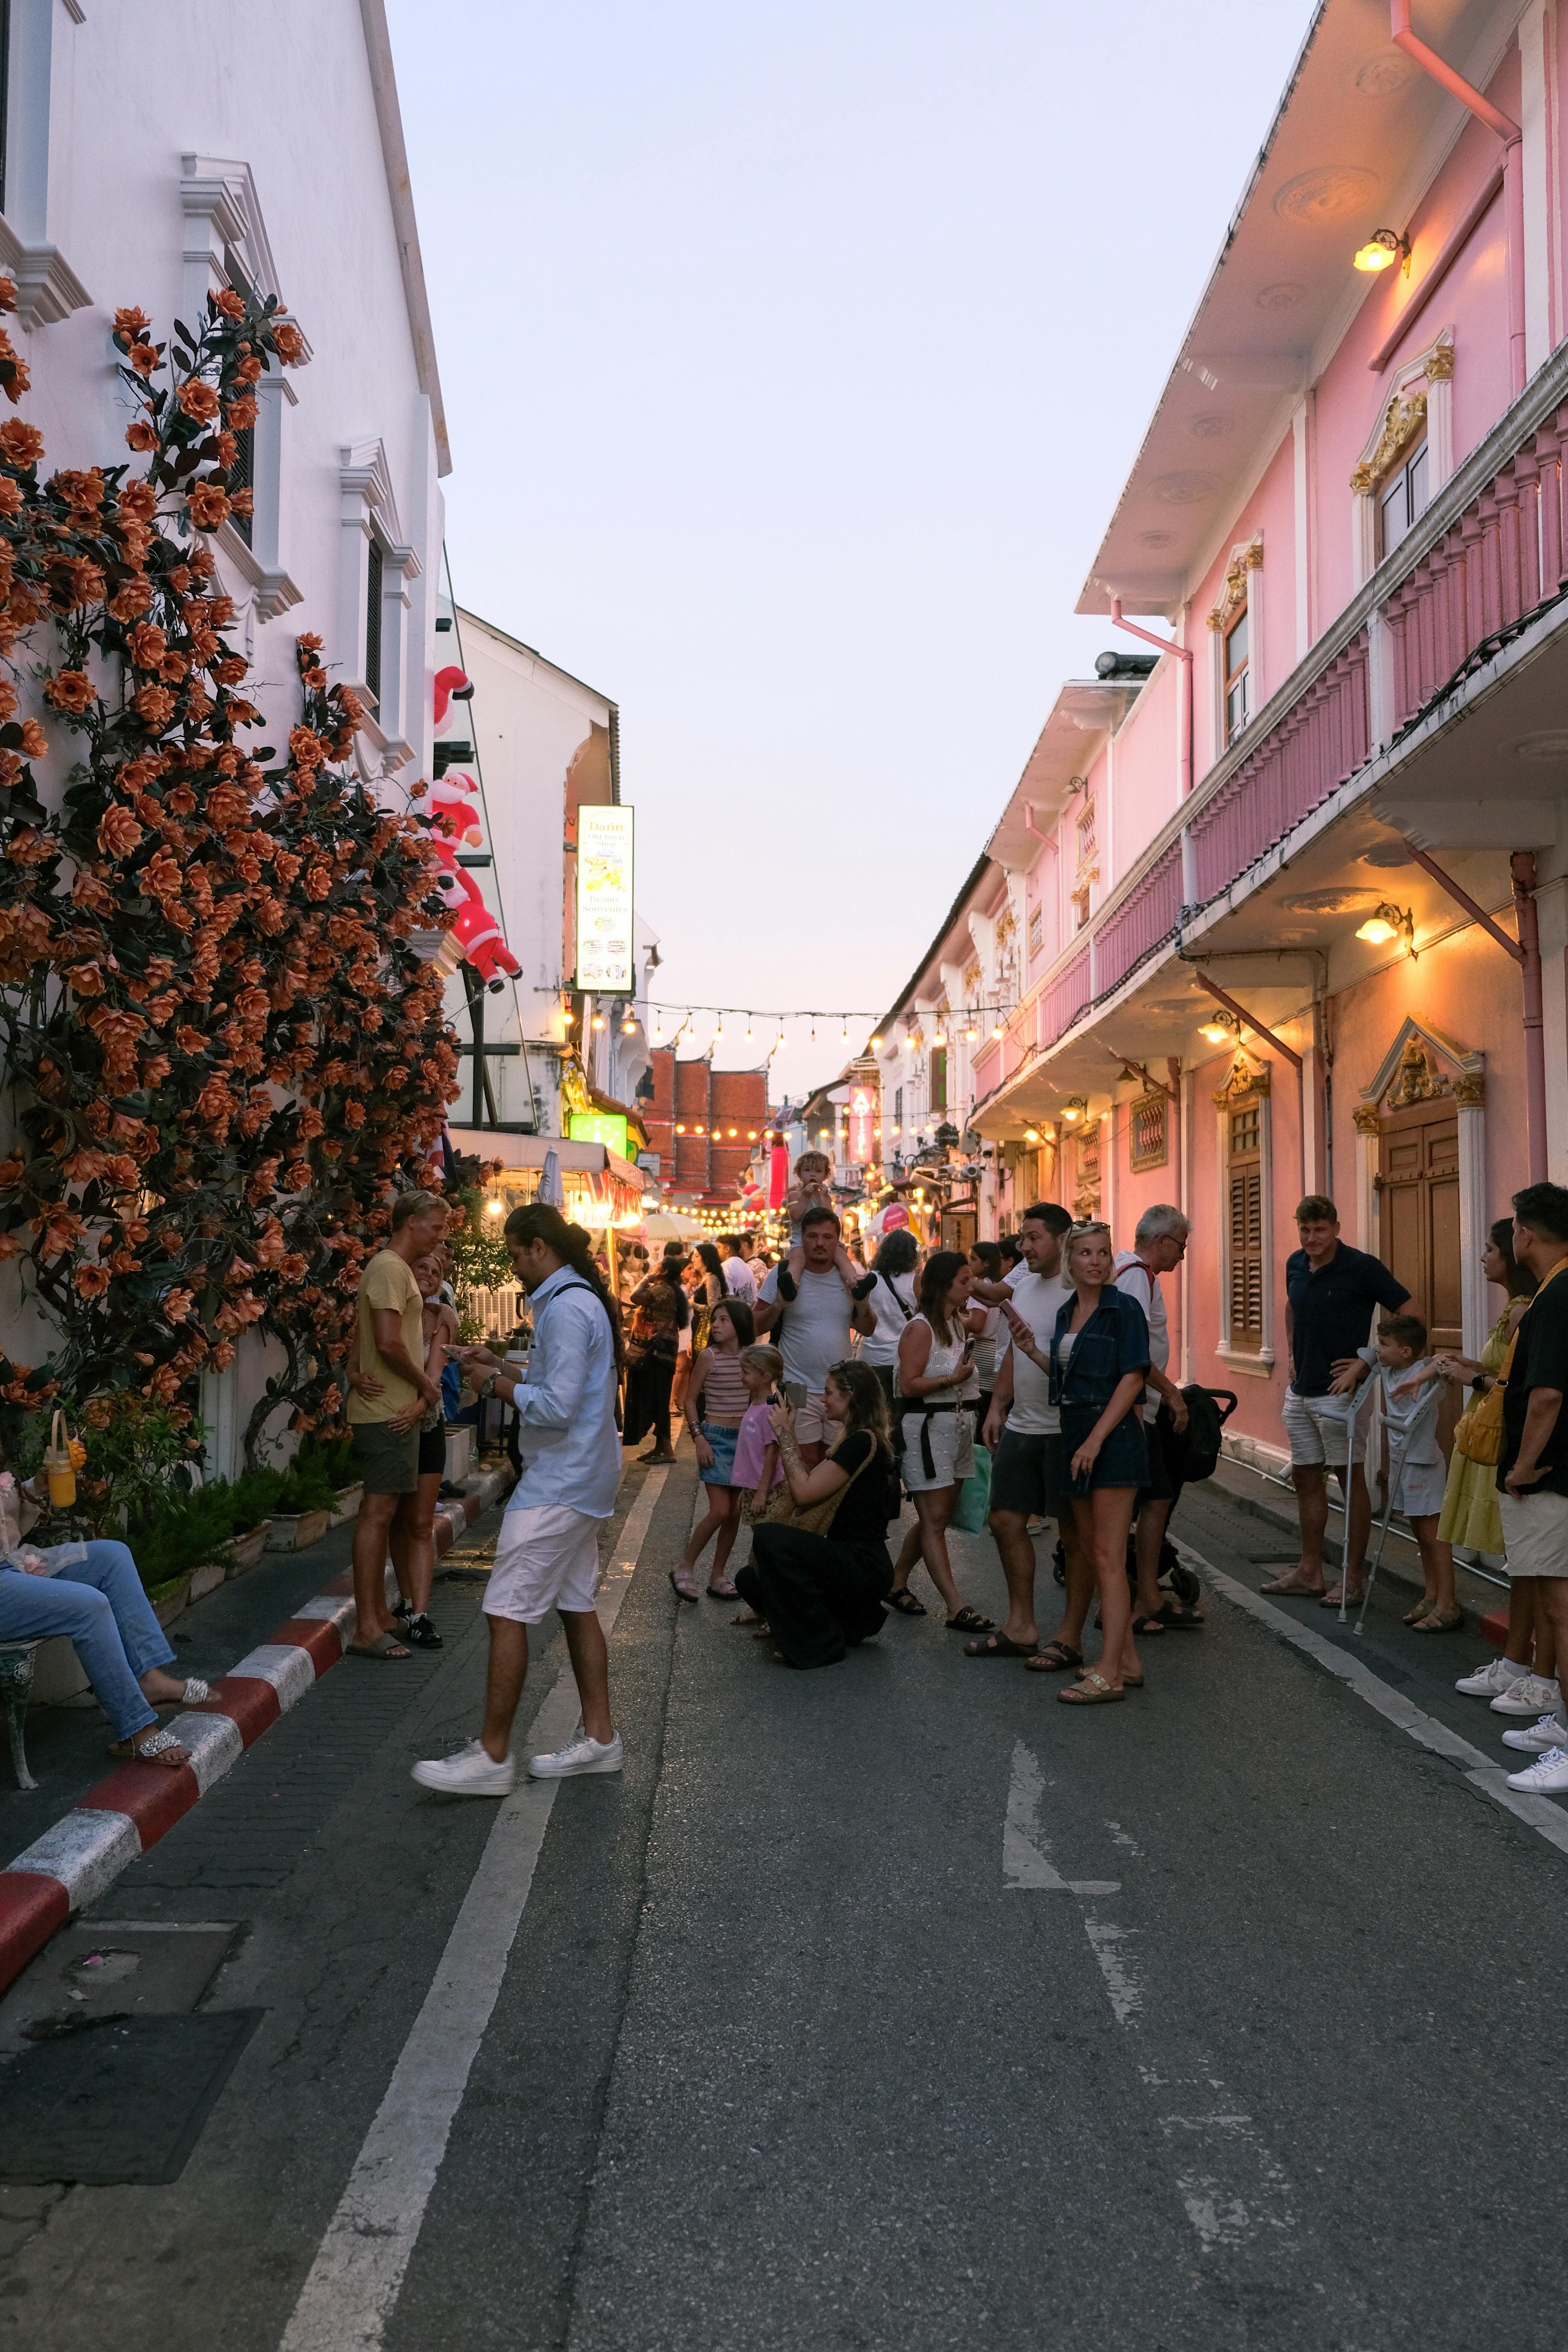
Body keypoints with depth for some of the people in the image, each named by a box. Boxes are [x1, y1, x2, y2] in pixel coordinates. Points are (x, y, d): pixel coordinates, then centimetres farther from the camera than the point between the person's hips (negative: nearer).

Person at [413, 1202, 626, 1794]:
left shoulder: (567, 1308, -18)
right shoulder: (582, 1300, 15)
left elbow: (557, 1407, -24)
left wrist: (495, 1384, -11)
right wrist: (504, 1368, 11)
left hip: (558, 1485, -11)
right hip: (581, 1479, 11)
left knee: (507, 1611, -8)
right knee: (576, 1605, 15)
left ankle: (492, 1756, -3)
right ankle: (599, 1738, 21)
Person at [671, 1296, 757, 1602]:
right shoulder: (709, 1356, -7)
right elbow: (690, 1400, -3)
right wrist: (699, 1437, -11)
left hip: (744, 1437, 4)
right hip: (716, 1438, -4)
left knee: (735, 1512, 7)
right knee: (720, 1511, -11)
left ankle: (718, 1576, 17)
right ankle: (684, 1570, 4)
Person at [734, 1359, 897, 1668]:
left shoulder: (863, 1443, -17)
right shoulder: (858, 1440, 16)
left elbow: (805, 1492, -20)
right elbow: (810, 1481, 13)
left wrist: (784, 1433, -12)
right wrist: (790, 1433, 10)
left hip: (863, 1567, -10)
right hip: (849, 1561, 10)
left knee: (768, 1537, -27)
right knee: (750, 1581, 10)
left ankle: (819, 1647, -13)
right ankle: (855, 1623, 16)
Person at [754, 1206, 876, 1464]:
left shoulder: (848, 1276, 5)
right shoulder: (783, 1274, -4)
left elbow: (868, 1329, 12)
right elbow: (757, 1326, -1)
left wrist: (862, 1303, -8)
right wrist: (779, 1304, -19)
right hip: (799, 1388, -3)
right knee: (804, 1466, -1)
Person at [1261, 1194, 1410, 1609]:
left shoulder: (1361, 1267, -13)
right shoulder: (1295, 1265, 7)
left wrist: (1369, 1361, -14)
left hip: (1340, 1390, -7)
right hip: (1300, 1390, 7)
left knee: (1350, 1480, 0)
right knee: (1306, 1478, 12)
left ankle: (1353, 1578, 7)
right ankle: (1309, 1571, 22)